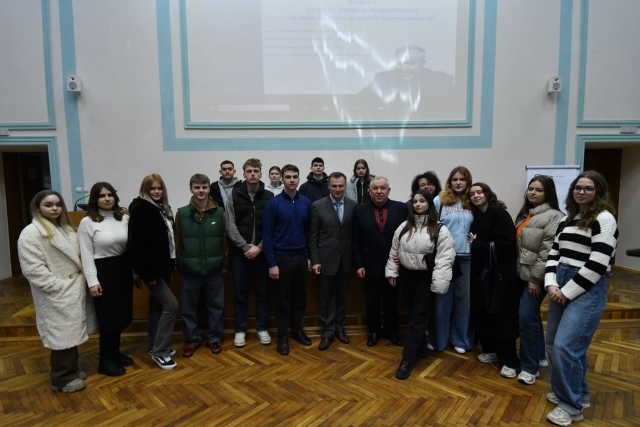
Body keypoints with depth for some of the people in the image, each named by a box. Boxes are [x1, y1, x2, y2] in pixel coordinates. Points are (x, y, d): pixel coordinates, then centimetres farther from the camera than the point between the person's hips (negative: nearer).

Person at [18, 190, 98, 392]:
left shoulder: (66, 228, 14)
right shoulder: (31, 233, -13)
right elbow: (33, 269, -19)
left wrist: (82, 282, 9)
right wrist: (59, 286, -20)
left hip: (74, 290, 8)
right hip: (57, 294, -8)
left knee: (72, 332, 16)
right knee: (63, 335, -1)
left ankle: (71, 370, 31)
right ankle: (62, 379, 15)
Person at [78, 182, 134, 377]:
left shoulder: (124, 218, 4)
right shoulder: (87, 222, -8)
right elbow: (86, 255, -9)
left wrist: (136, 271, 7)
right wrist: (92, 282, -13)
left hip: (124, 269, 5)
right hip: (103, 271, -5)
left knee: (120, 315, 14)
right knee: (108, 317, 4)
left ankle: (115, 353, 32)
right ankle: (105, 361, 20)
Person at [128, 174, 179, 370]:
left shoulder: (163, 207, 12)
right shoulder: (140, 209, -13)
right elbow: (139, 243, -20)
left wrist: (172, 263, 11)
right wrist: (149, 272, -22)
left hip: (164, 265, 8)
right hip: (152, 268, -8)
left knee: (157, 306, 16)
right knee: (171, 305, -9)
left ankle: (154, 346, 29)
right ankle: (159, 352, 2)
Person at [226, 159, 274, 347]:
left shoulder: (269, 196, 1)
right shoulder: (234, 195, 1)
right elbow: (231, 227, -4)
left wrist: (259, 247, -12)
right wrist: (246, 247, -12)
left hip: (262, 252, 0)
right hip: (239, 252, 0)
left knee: (263, 293, 9)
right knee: (240, 294, 9)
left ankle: (262, 328, 24)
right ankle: (240, 330, 22)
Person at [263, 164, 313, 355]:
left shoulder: (306, 203, 2)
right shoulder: (273, 203, -9)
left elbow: (309, 231, 8)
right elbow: (267, 235, -9)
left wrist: (309, 256, 6)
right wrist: (272, 263, -12)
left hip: (301, 257, 4)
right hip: (282, 258, -3)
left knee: (300, 297, 14)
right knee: (283, 300, 7)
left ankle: (297, 330, 31)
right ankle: (283, 336, 20)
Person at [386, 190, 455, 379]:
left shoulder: (439, 230, -10)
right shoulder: (404, 227, 5)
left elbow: (445, 258, -14)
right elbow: (394, 251, 11)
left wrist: (439, 282, -20)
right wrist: (391, 272, 9)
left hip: (426, 277, -5)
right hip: (407, 274, 5)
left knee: (419, 317, -1)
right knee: (411, 314, 13)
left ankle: (407, 359, 4)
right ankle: (420, 349, 32)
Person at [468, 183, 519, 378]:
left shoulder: (500, 214, -10)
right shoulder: (476, 217, 14)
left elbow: (505, 244, -20)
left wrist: (478, 244, -17)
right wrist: (473, 244, -5)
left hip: (500, 272, -7)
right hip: (481, 271, 7)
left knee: (502, 315, -3)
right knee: (483, 312, 10)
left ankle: (510, 361, 7)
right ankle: (491, 349, 26)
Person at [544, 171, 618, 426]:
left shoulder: (604, 219, -8)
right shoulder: (567, 219, 14)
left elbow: (597, 265, -16)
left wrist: (567, 292, -14)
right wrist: (551, 285, -3)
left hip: (587, 290, -8)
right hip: (560, 286, 8)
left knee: (566, 346, -9)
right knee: (553, 343, 12)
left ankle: (572, 405, 10)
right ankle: (577, 393, 32)